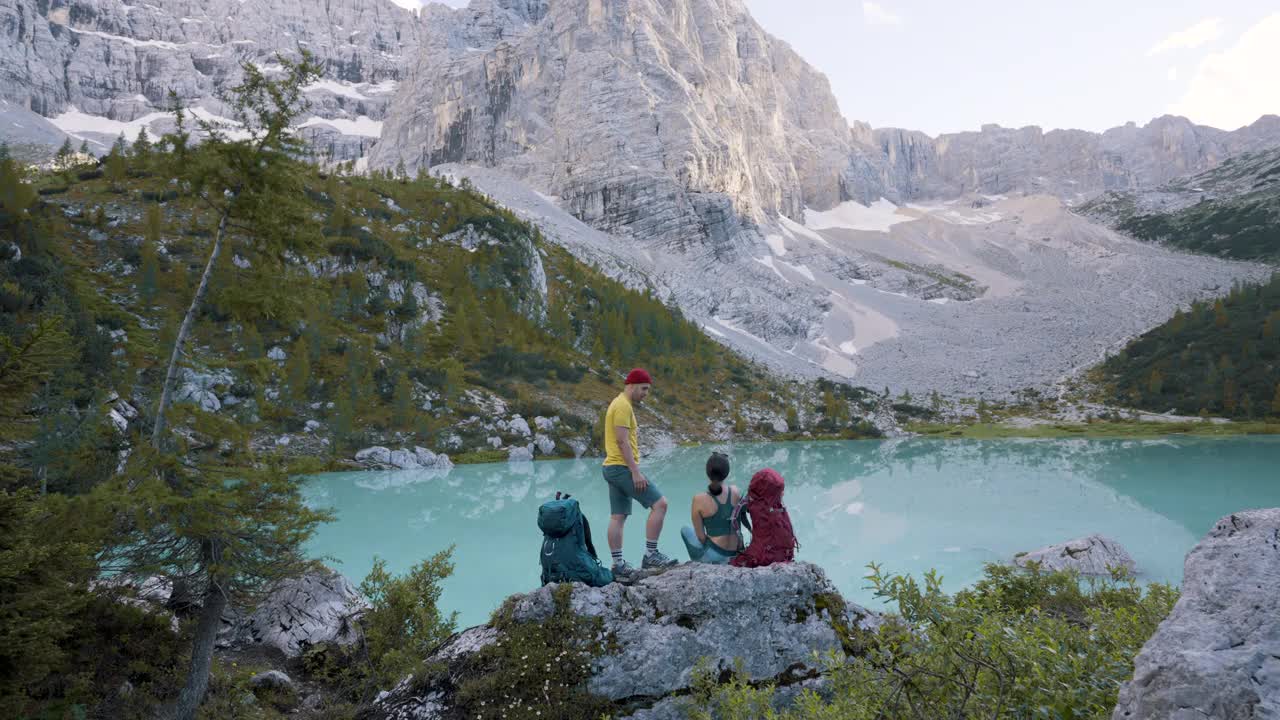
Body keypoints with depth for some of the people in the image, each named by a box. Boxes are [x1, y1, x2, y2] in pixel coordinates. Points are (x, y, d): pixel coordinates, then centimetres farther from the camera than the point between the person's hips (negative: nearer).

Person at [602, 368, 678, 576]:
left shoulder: (620, 404, 19)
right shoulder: (623, 406, -13)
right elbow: (622, 441, -19)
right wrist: (635, 472, -21)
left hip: (613, 468, 11)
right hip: (623, 467, -11)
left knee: (618, 517, 9)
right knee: (660, 504, -10)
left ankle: (618, 564, 12)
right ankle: (650, 555, -7)